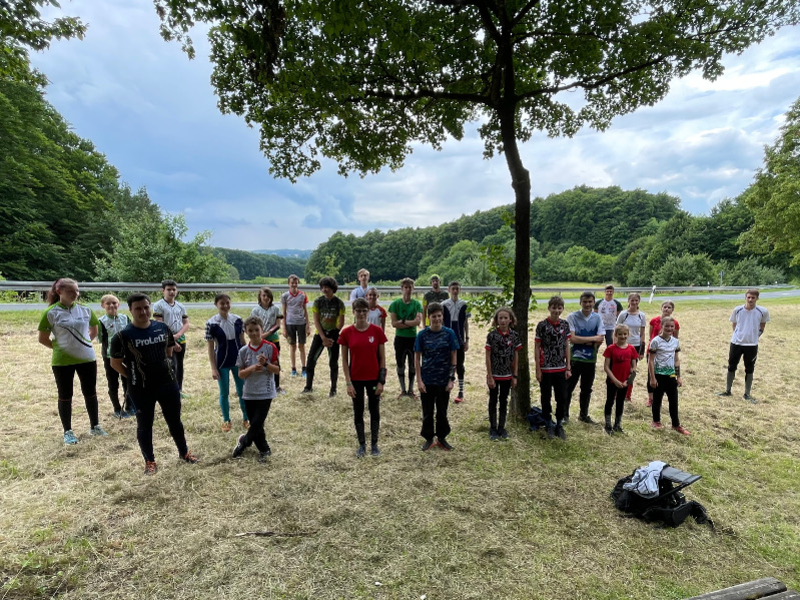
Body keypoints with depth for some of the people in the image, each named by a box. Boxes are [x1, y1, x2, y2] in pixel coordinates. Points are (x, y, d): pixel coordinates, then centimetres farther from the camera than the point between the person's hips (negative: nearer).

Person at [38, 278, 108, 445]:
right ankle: (68, 431, 21)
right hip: (62, 361, -3)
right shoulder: (51, 313, -9)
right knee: (65, 396, 8)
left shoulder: (85, 310, 1)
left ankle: (95, 426, 25)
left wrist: (84, 344, 8)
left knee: (90, 393, 12)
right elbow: (43, 339, -2)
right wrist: (60, 348, 2)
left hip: (87, 358, 3)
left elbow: (94, 330, 16)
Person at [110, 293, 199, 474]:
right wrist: (135, 377, -1)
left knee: (175, 420, 15)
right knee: (144, 425, 11)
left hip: (168, 383, 3)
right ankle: (149, 461, 28)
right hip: (141, 389, -3)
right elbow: (115, 363, -3)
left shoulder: (162, 327, -1)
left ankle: (184, 452, 33)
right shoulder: (123, 336, -12)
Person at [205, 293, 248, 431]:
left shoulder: (238, 320, -3)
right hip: (222, 363, -2)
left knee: (242, 391, 11)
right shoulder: (211, 323, -12)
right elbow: (210, 347, -8)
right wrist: (213, 368, -9)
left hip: (238, 360, 2)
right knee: (224, 393, 11)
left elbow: (242, 341, 5)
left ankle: (246, 418, 26)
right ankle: (226, 420, 28)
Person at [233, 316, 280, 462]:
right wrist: (252, 368, -17)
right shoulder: (243, 351, -1)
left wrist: (265, 364, -22)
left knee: (257, 423, -5)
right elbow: (240, 374, 1)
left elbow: (277, 370, -6)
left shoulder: (270, 347, -9)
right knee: (255, 424, 10)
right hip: (249, 394, 3)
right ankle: (264, 450, 31)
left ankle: (243, 442, 24)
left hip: (265, 393, -3)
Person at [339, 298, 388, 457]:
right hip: (356, 379, 0)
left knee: (375, 411, 11)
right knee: (358, 412, 11)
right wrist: (348, 383, -6)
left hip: (373, 378, 0)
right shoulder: (346, 333, -6)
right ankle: (362, 445, 28)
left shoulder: (377, 331, -7)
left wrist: (381, 381, -5)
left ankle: (374, 444, 28)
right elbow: (344, 360, -2)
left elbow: (382, 358, -2)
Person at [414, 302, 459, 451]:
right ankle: (429, 438, 27)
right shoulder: (422, 335, -6)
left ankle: (442, 437, 30)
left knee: (442, 411, 13)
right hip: (427, 380, 0)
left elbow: (453, 357, 0)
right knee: (427, 412, 11)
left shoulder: (449, 333, -5)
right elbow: (417, 358, -1)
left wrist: (452, 379, -4)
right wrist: (419, 380, -6)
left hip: (443, 380, 0)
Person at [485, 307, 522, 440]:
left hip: (507, 375, 3)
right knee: (493, 401, 10)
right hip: (494, 375, -3)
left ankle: (501, 427, 27)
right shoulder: (492, 335, -11)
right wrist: (490, 377, -11)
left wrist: (514, 376, 3)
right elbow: (488, 357, -9)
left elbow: (515, 357, 3)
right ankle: (493, 428, 22)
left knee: (504, 401, 14)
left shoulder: (514, 336, -3)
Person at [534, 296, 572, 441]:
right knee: (546, 398, 9)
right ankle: (549, 425, 24)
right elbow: (536, 347, -6)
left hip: (561, 368, 3)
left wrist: (568, 367, 3)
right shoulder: (542, 325, -9)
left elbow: (566, 346, 7)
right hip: (546, 369, -3)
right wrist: (538, 369, -8)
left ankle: (559, 425, 25)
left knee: (562, 398, 8)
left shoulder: (565, 325, 2)